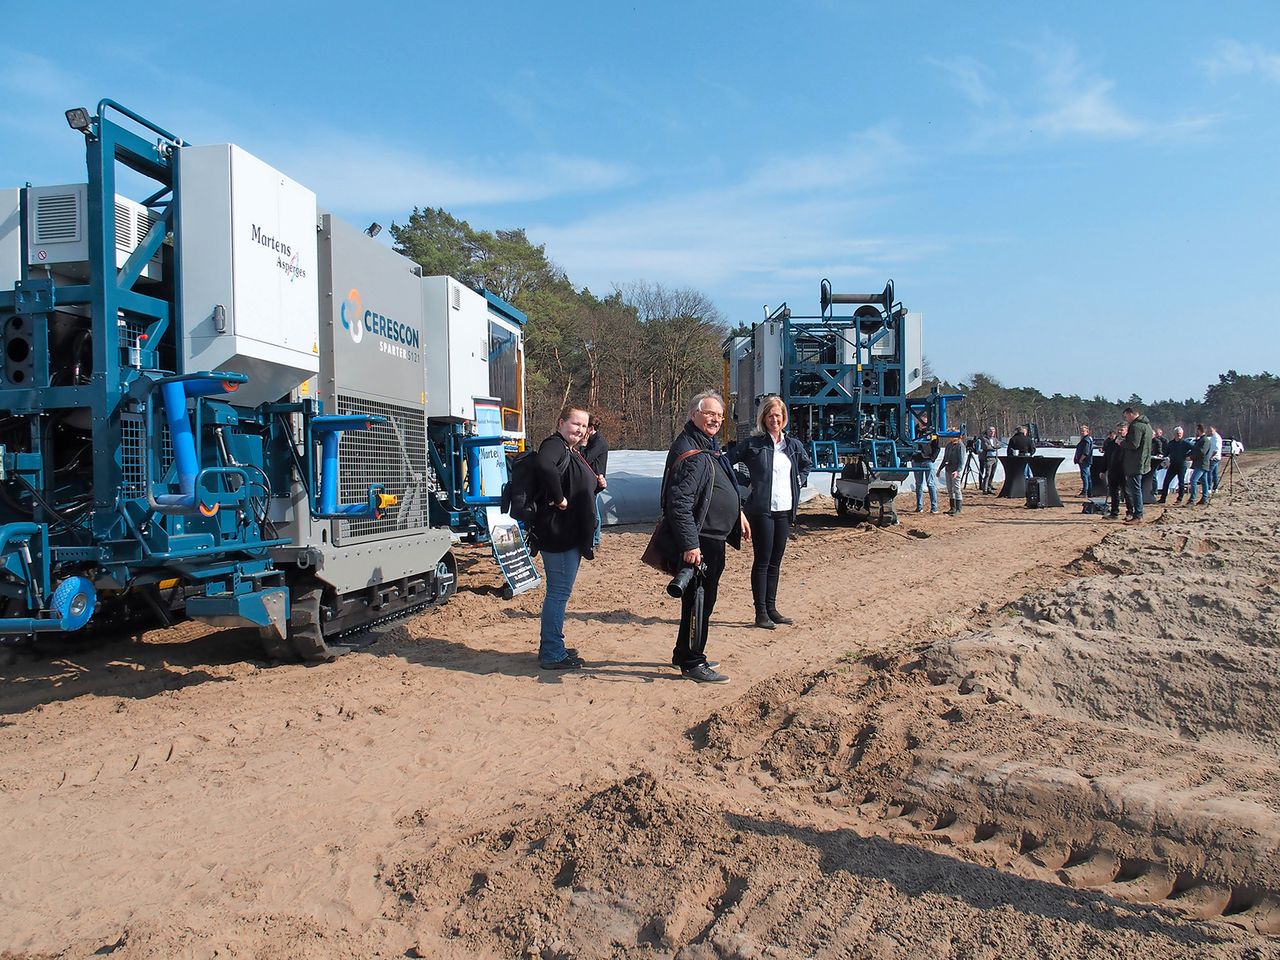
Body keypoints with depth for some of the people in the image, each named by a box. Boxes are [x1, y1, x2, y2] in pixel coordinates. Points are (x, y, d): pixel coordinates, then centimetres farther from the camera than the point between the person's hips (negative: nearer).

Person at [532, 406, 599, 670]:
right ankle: (552, 655, 2)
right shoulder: (554, 445, -12)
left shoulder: (572, 453, 19)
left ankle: (551, 647, 28)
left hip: (571, 535, 11)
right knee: (558, 592, -5)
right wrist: (558, 498, -28)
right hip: (559, 533, -11)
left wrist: (596, 485, 8)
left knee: (558, 591, 17)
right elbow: (545, 465, -36)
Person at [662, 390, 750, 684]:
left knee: (703, 599, 18)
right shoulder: (689, 452, -20)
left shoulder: (709, 446, 14)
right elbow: (679, 503, -27)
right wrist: (690, 544, -30)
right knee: (699, 601, -3)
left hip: (714, 538, 11)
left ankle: (685, 654, 31)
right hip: (699, 541, -11)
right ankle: (692, 663, 8)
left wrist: (738, 513, 28)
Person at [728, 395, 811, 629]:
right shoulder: (753, 444, -4)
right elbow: (726, 461, -5)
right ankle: (761, 612, 2)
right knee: (762, 561, -3)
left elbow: (806, 464, 28)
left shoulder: (793, 445, 10)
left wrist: (798, 482, 14)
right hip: (761, 510, -5)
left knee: (775, 562, 11)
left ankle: (771, 608, 19)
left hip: (785, 510, 5)